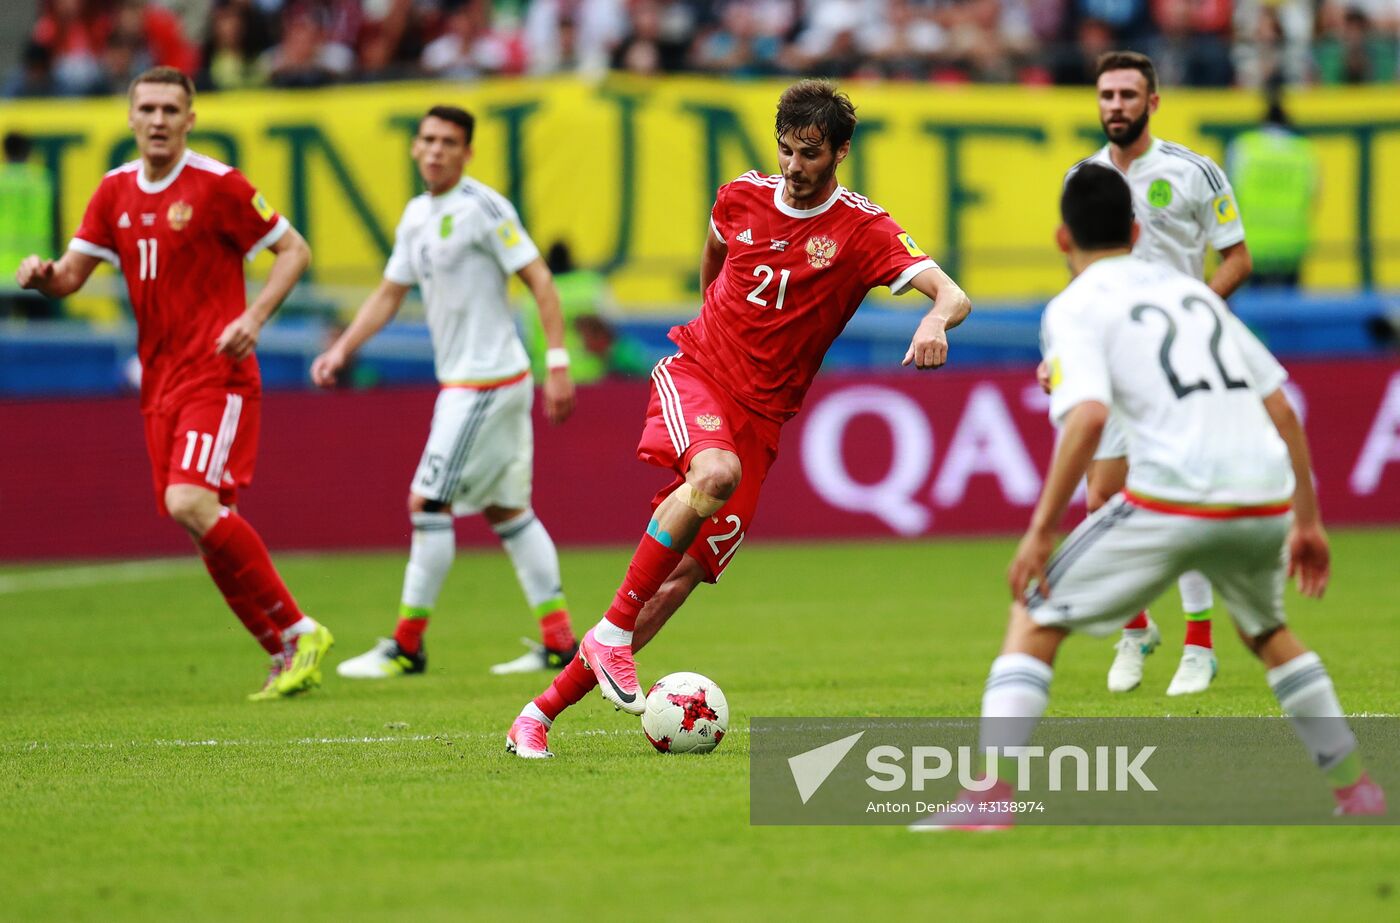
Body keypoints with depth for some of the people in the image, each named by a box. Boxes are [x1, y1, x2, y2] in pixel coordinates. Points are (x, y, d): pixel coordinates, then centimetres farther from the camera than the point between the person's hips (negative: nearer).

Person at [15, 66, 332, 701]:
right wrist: (44, 275, -13)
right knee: (206, 528, 3)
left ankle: (298, 631, -13)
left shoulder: (217, 185, -8)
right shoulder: (115, 191, 10)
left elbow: (295, 250, -3)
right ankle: (286, 654, 13)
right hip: (159, 381, 7)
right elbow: (72, 276, 11)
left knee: (191, 503, -23)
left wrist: (253, 318, -17)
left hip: (217, 374, -7)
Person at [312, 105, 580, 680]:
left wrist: (557, 363, -18)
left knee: (427, 503, -8)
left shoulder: (482, 208, -13)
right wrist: (342, 349, 8)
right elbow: (389, 293, 20)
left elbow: (539, 281, -14)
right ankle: (559, 642, 13)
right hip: (462, 380, 9)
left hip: (487, 383, -9)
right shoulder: (417, 217, 13)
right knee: (507, 510, 10)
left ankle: (407, 646, -2)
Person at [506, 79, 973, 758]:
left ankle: (542, 713, 1)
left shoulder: (863, 231, -7)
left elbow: (952, 295, -19)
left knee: (684, 577, -6)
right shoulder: (742, 197, 2)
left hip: (761, 415, 0)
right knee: (715, 472, -36)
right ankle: (612, 632, -28)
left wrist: (935, 323, -41)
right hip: (693, 374, 0)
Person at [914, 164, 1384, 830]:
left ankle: (988, 796, -9)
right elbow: (1281, 408, 21)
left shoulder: (1076, 308, 4)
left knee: (1034, 620, 6)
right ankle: (1355, 787, 33)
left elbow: (1087, 418, -14)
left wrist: (1040, 531, -12)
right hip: (1265, 498, 6)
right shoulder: (1193, 292, 24)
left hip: (1174, 501, -6)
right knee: (1266, 630, 34)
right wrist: (1307, 521, 26)